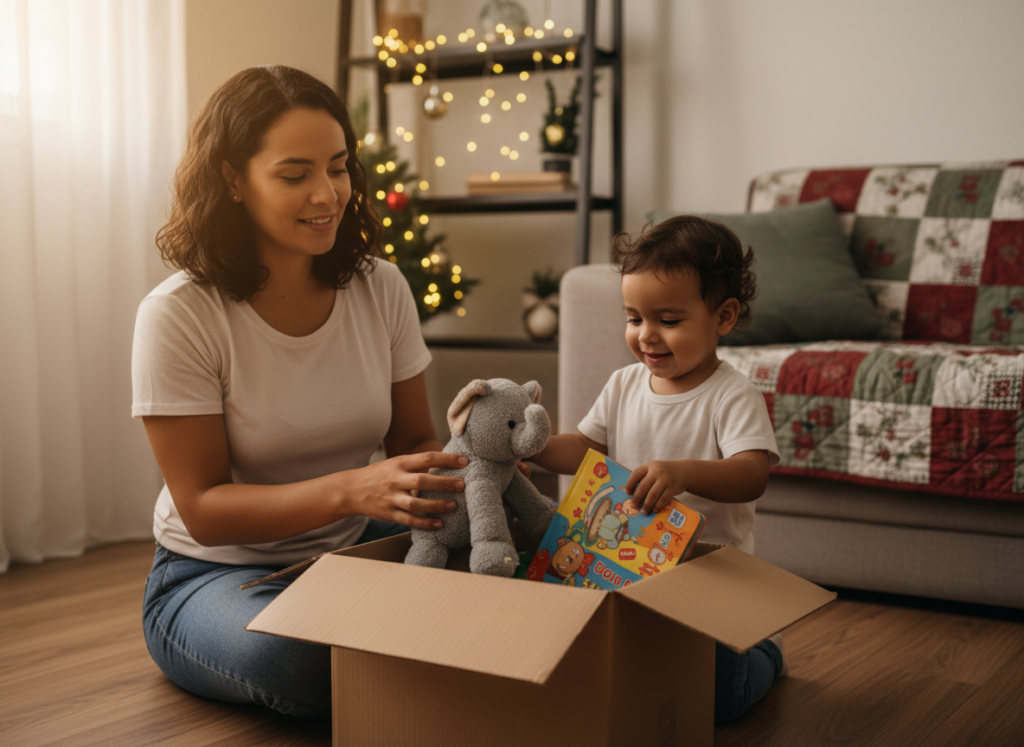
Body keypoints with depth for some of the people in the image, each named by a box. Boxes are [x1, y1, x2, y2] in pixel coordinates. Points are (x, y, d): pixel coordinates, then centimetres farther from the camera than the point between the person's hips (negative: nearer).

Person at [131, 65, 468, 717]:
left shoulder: (381, 288, -3)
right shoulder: (178, 315, -17)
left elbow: (413, 441, 4)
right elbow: (203, 508, -18)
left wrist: (465, 468, -20)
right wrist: (350, 490, -33)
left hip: (354, 549, 4)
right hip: (216, 572, -3)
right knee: (302, 660, -36)